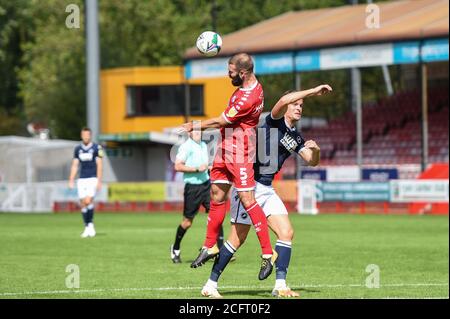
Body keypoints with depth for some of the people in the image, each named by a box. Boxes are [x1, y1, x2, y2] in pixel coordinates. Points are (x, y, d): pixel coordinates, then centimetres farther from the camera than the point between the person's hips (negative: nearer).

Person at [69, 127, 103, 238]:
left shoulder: (96, 148, -3)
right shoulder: (77, 149, 9)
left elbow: (99, 165, -5)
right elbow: (75, 165, 12)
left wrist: (99, 181, -11)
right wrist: (71, 180, 4)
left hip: (93, 179, -4)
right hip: (81, 179, 4)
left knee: (88, 201, -19)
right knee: (83, 204, 1)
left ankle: (91, 224, -4)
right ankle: (87, 228, 11)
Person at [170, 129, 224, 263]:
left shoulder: (203, 145, 13)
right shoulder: (186, 147, -10)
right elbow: (178, 166, -17)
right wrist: (197, 169, -20)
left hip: (206, 183, 6)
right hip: (192, 186, -6)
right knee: (187, 222, 3)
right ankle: (175, 249, 24)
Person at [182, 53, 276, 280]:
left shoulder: (248, 97, -24)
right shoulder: (251, 86, 7)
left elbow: (221, 121, -15)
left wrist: (194, 126, -2)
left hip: (240, 153, -10)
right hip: (225, 150, 10)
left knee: (247, 200, -12)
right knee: (217, 197, 12)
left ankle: (268, 253, -9)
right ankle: (210, 246, 22)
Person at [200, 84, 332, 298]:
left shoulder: (296, 137, 14)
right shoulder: (273, 121, -8)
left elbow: (312, 161, 16)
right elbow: (284, 100, -28)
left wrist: (315, 149, -6)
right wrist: (314, 91, -25)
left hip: (267, 190, 8)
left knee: (286, 233, -5)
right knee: (237, 239, -7)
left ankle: (280, 285, -5)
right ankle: (211, 285, 2)